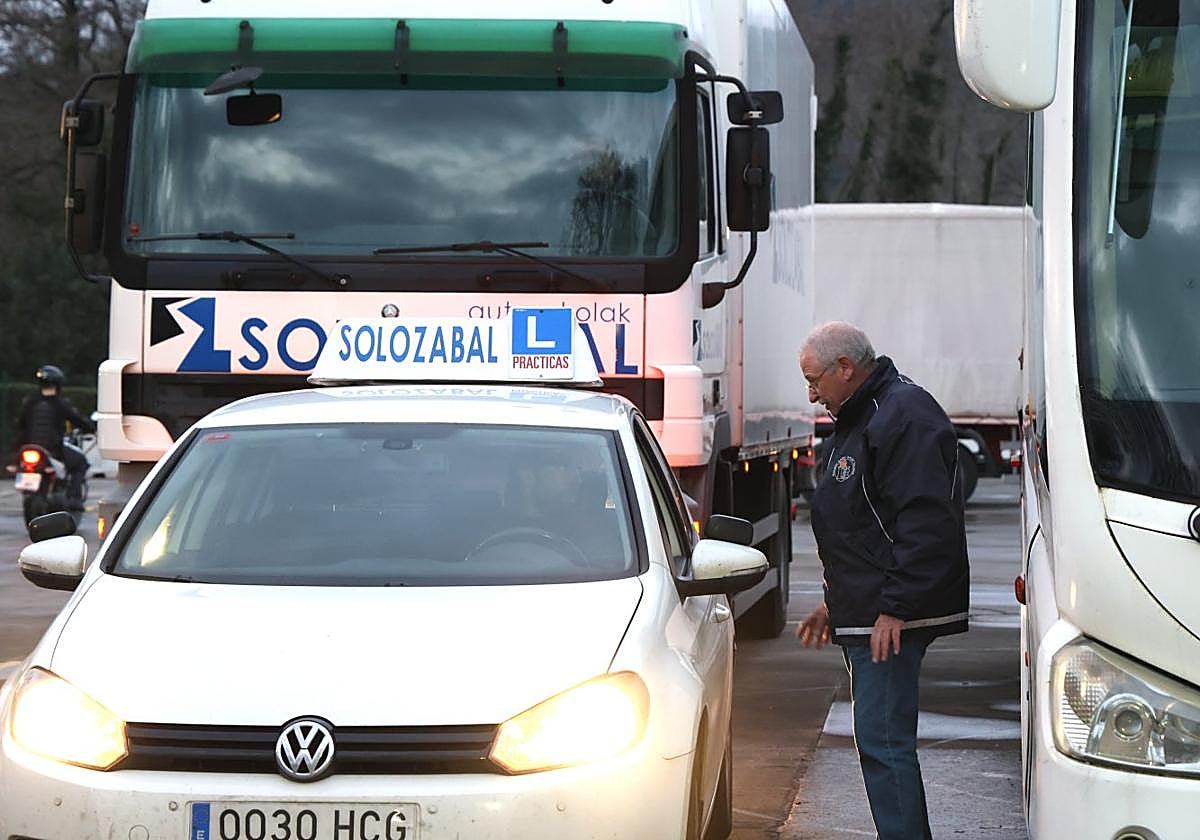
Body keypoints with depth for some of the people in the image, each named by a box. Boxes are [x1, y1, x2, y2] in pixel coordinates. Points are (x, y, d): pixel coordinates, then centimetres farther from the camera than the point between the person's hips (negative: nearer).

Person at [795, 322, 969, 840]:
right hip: (865, 618, 11)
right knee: (881, 741, 13)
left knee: (882, 741, -13)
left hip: (893, 621, -11)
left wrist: (895, 608, -24)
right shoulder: (858, 421, 21)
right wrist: (835, 605, 28)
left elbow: (927, 525, -22)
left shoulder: (904, 417, -14)